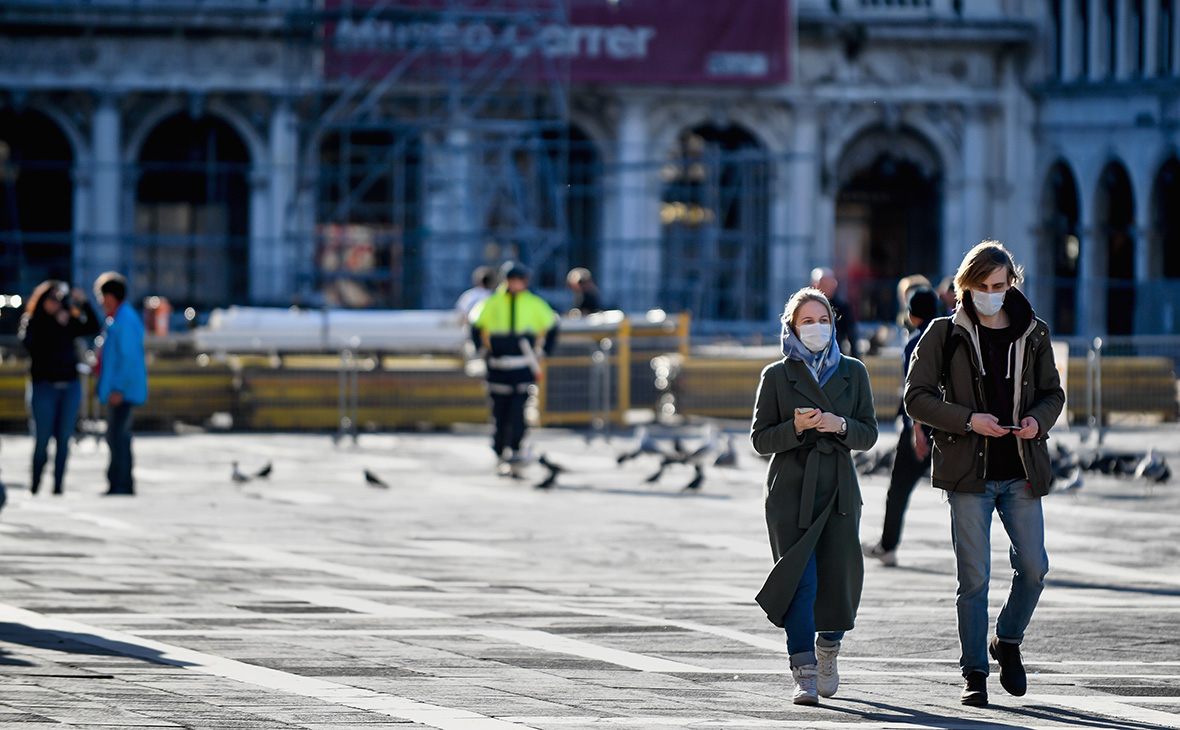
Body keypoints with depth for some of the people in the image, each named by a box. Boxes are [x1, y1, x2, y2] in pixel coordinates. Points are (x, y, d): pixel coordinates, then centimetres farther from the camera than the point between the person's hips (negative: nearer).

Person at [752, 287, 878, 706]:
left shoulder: (853, 373, 11)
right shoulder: (777, 376, 5)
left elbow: (868, 434, 8)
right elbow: (760, 439, 3)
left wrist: (840, 425, -12)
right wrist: (796, 427, -15)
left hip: (838, 490, 2)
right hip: (791, 493, -2)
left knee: (839, 579, -1)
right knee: (801, 579, -12)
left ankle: (828, 653, 29)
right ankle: (804, 675, -11)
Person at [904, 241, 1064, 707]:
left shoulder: (1033, 335, 8)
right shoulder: (945, 334, 0)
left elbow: (1053, 393, 18)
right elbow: (917, 397, -2)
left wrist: (1038, 419, -5)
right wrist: (968, 420, -15)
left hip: (1021, 473, 2)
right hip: (968, 472, -2)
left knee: (1034, 567, -3)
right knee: (973, 577, -2)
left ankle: (1007, 641, 24)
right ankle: (974, 673, 7)